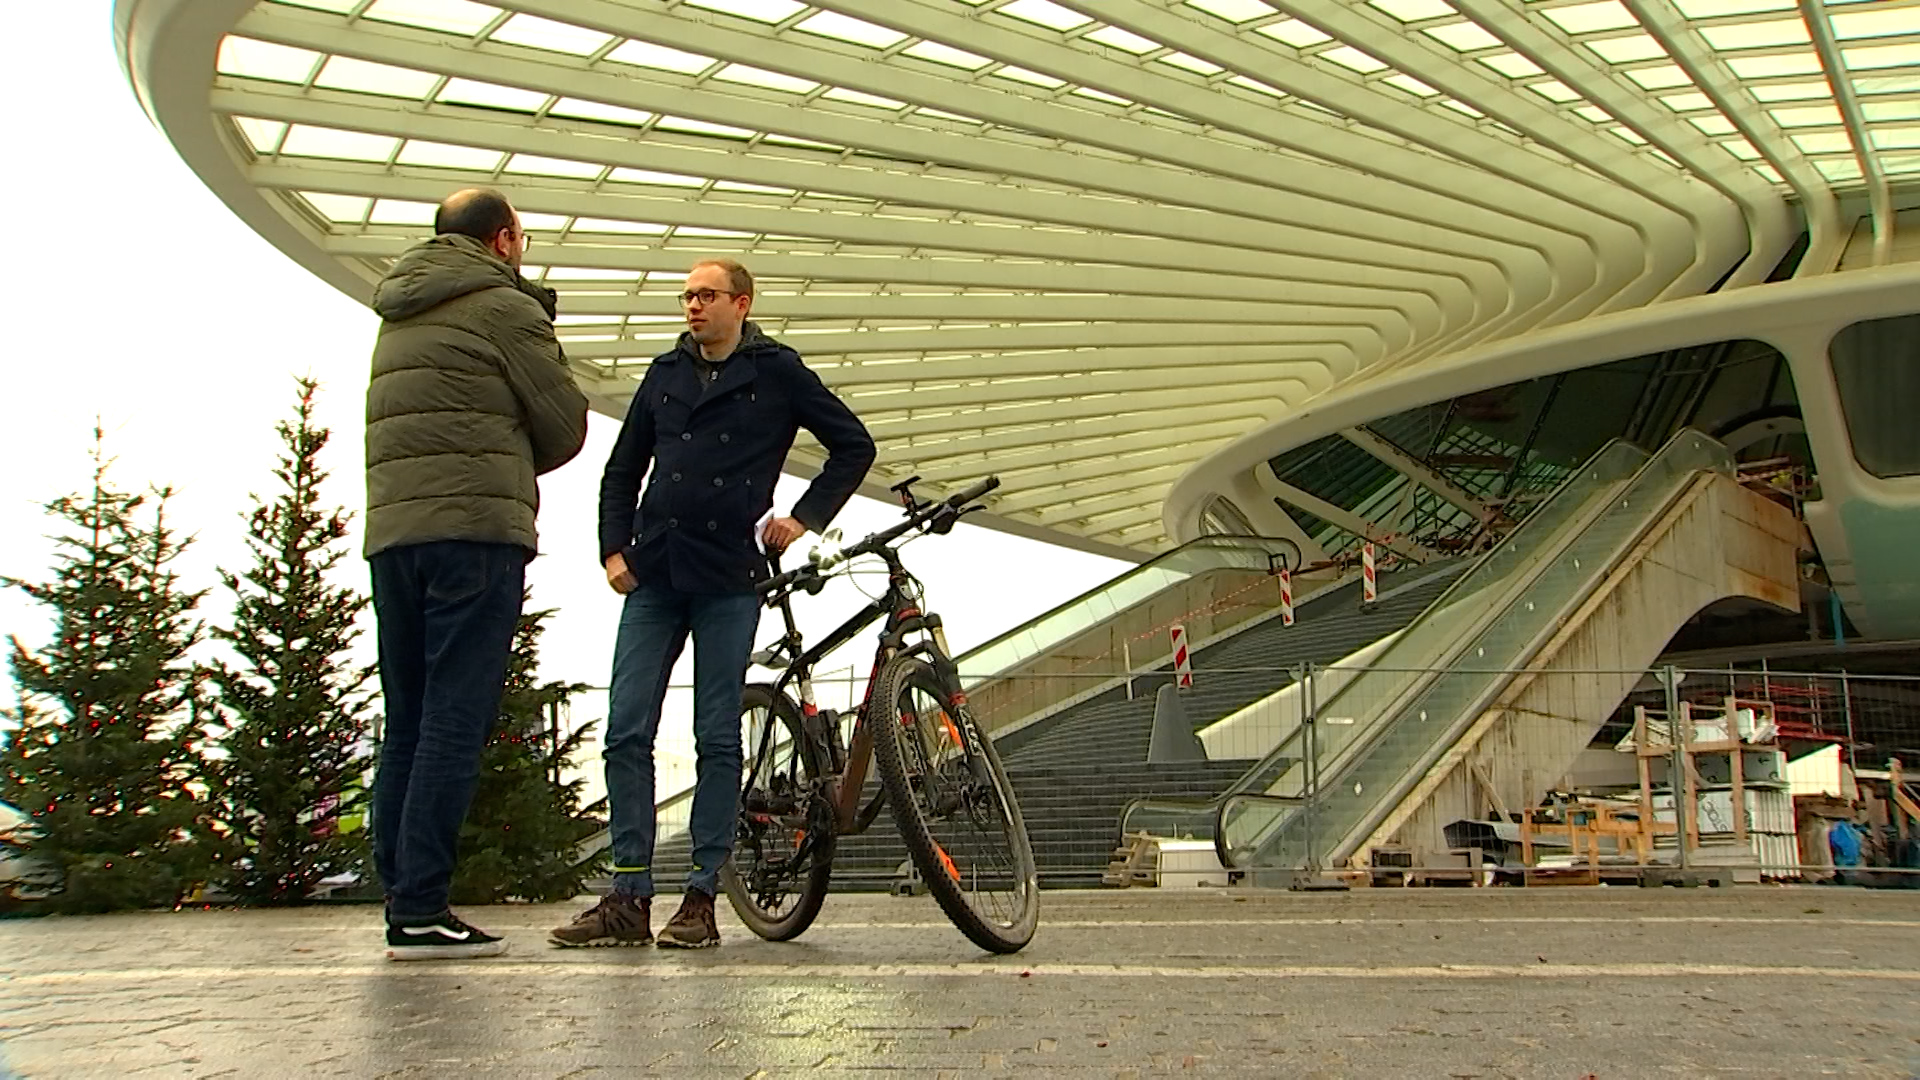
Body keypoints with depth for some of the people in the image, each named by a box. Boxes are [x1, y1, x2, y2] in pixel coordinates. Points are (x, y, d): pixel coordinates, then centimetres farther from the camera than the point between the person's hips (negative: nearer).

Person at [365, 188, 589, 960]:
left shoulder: (399, 314, 24)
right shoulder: (505, 306, 0)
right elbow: (566, 427, 1)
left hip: (390, 529, 8)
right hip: (476, 529, -8)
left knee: (408, 719, 9)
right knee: (456, 717, -9)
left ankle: (400, 900, 10)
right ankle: (421, 910, -11)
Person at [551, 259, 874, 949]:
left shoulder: (777, 372, 6)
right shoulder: (665, 373, 16)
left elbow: (854, 445, 11)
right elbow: (622, 471, 21)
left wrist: (805, 518, 3)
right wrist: (614, 550, 8)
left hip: (728, 581, -3)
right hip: (651, 579, 4)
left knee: (717, 741, -1)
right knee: (626, 735, -3)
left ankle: (701, 899, 4)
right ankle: (628, 898, 2)